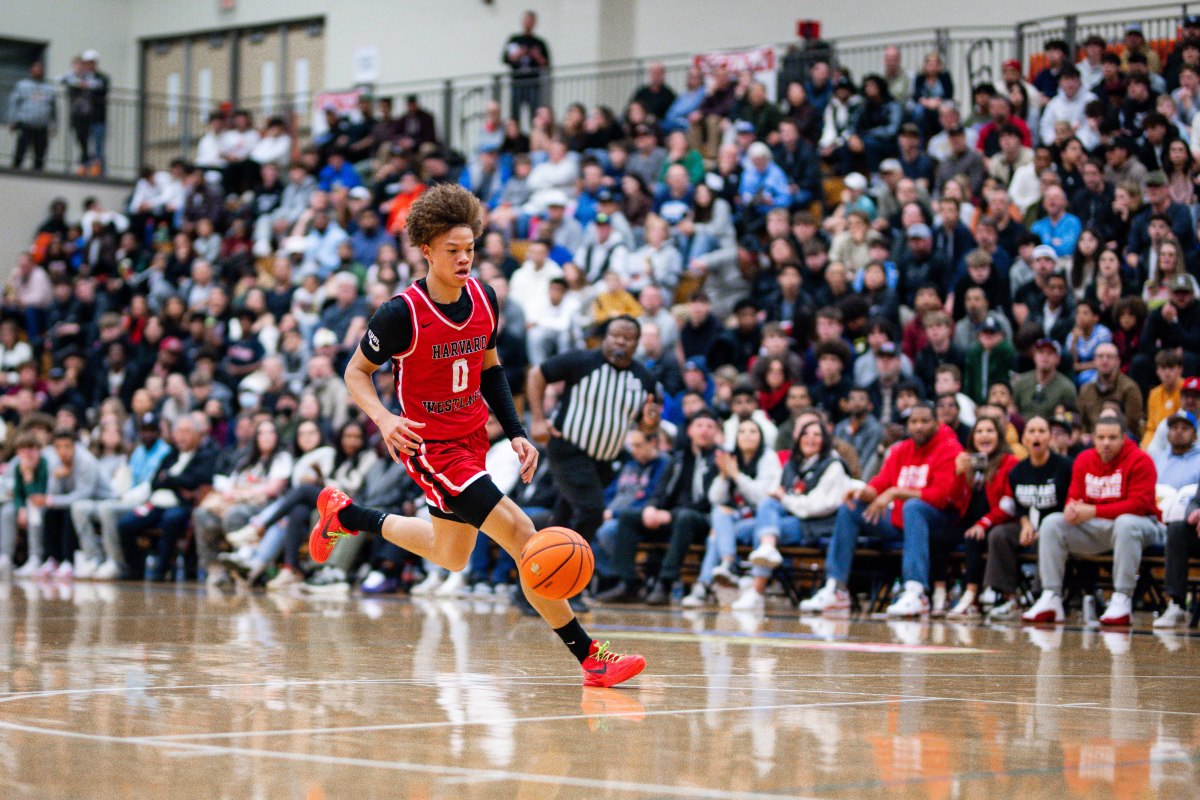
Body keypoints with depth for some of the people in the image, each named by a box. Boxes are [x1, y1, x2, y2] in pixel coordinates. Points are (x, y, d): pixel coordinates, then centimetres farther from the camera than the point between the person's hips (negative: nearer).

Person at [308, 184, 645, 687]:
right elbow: (356, 371, -8)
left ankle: (344, 515, 42)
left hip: (473, 438, 8)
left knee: (451, 557, 23)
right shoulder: (403, 313, -20)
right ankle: (590, 658, -19)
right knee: (520, 533, -21)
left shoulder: (482, 298, -2)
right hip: (430, 446, -8)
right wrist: (383, 418, -27)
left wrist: (515, 433, 4)